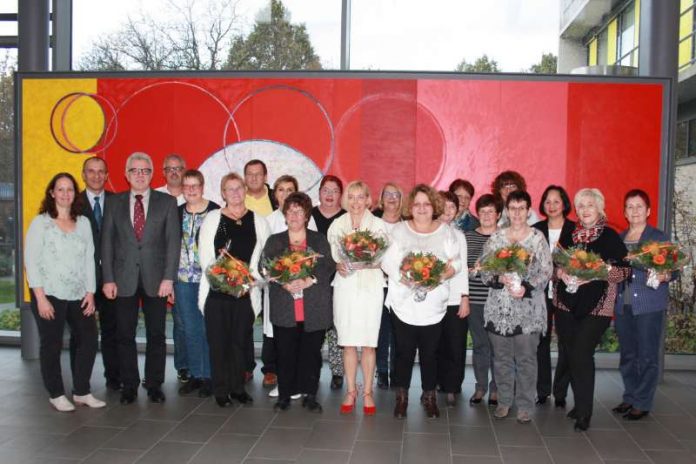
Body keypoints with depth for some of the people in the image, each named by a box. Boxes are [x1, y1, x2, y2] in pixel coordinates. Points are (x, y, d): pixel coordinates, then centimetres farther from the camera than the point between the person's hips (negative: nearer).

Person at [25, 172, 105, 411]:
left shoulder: (83, 223, 8)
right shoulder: (40, 222, -2)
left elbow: (89, 259, 8)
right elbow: (31, 261, -6)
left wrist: (90, 292, 2)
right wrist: (40, 297, -12)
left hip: (78, 295, 4)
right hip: (50, 295, -4)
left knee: (88, 340, 2)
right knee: (51, 345, 6)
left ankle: (81, 392, 18)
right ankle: (56, 395, 21)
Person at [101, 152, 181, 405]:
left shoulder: (167, 202, 4)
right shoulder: (114, 202, 8)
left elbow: (173, 241, -2)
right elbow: (107, 242, 5)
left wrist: (168, 278, -9)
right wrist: (108, 279, -2)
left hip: (155, 278, -1)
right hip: (124, 279, 1)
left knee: (156, 335, 5)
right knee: (125, 335, 6)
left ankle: (154, 384, 18)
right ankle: (129, 385, 20)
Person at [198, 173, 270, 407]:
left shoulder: (259, 222, 8)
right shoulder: (212, 219, 5)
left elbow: (264, 257, 4)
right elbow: (205, 256, -1)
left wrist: (251, 276, -10)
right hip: (216, 290, -1)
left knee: (241, 340, 8)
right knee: (218, 341, 3)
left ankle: (237, 387, 21)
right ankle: (221, 390, 14)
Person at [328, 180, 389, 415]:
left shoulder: (378, 224, 2)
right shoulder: (337, 224, 8)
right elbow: (330, 255, 9)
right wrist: (338, 265, -12)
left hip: (370, 287, -2)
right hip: (345, 286, 2)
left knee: (368, 342, 1)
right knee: (348, 342, 5)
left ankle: (367, 392, 14)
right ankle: (350, 390, 18)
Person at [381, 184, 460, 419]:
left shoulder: (446, 231, 6)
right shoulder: (399, 230, 3)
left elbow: (456, 262, 3)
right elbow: (387, 261, -5)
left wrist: (440, 276, -16)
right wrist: (405, 279, -19)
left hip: (433, 305, 1)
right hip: (403, 303, -1)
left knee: (429, 353, 8)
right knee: (404, 352, 6)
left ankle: (429, 396, 26)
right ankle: (401, 397, 22)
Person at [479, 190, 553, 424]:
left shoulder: (538, 238, 0)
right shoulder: (495, 237, 5)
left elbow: (546, 271, -3)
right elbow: (483, 270, 4)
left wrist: (527, 288, -16)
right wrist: (499, 279, -15)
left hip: (528, 310, -2)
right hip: (499, 308, 2)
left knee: (526, 358, 4)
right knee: (502, 357, 9)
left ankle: (524, 405, 17)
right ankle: (504, 400, 24)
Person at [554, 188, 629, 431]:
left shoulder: (610, 236, -1)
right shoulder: (568, 235, 11)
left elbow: (625, 270, -4)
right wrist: (560, 272, -6)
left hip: (596, 306, -4)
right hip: (566, 304, 4)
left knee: (582, 354, -11)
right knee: (571, 355, 8)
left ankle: (584, 412, 0)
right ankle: (580, 404, 24)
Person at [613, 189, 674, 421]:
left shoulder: (659, 237, -1)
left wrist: (663, 276, -23)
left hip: (649, 306, -5)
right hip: (623, 305, 5)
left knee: (647, 356, 0)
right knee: (627, 355, 12)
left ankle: (642, 403, 11)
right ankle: (629, 397, 25)